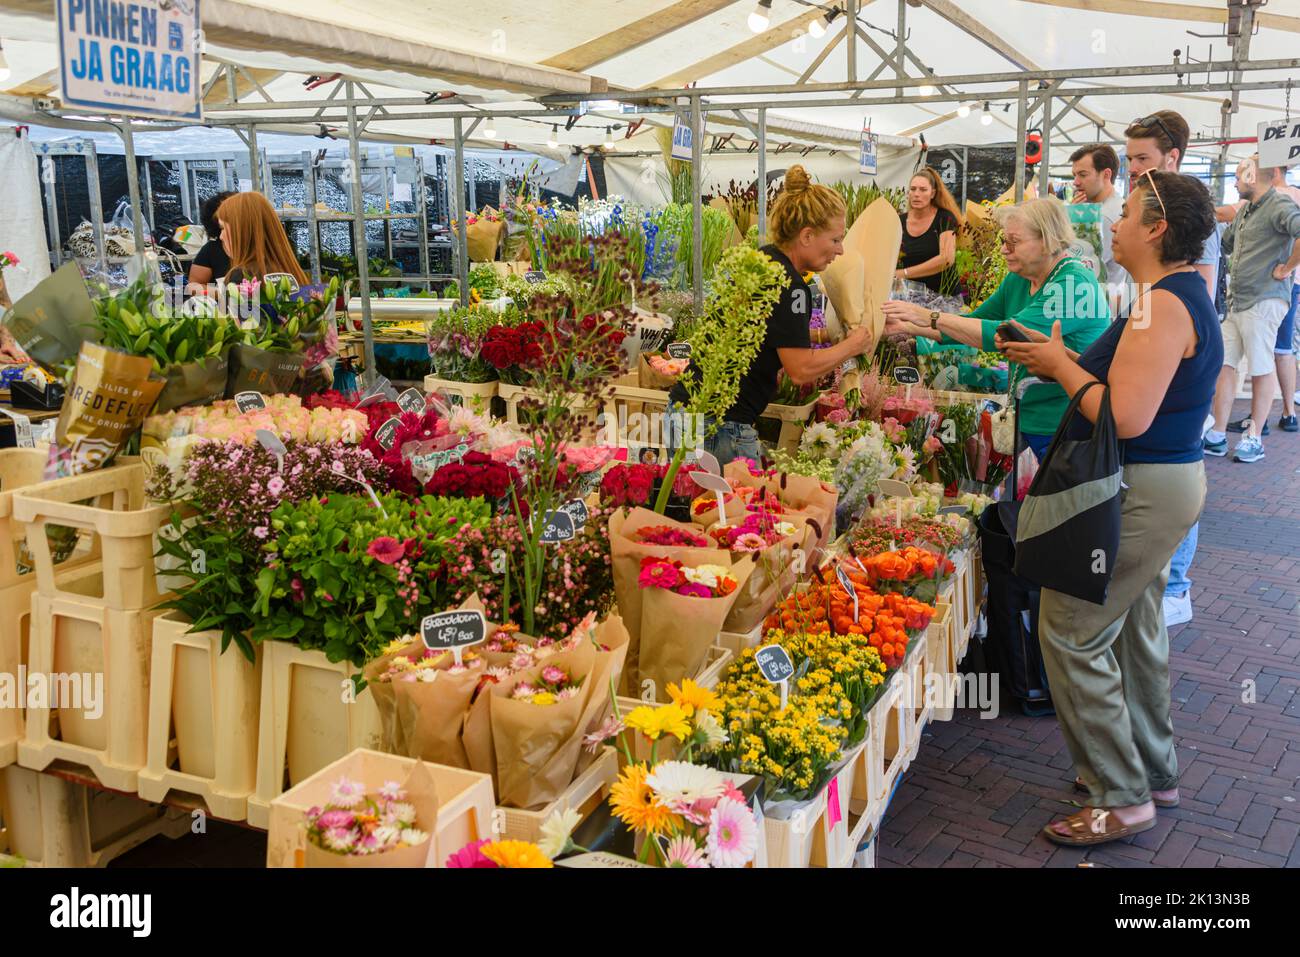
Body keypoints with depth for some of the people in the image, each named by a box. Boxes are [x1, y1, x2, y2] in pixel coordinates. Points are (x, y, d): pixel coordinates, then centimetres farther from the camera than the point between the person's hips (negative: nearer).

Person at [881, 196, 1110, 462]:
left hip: (1064, 430, -8)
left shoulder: (1075, 283, -20)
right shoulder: (1017, 281, 7)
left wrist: (932, 317, -26)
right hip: (1030, 422, 8)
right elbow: (973, 323, 11)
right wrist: (907, 326, -2)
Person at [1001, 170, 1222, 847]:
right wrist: (1065, 361, 6)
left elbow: (1127, 416, -28)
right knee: (1135, 628, 20)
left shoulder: (1163, 305, -21)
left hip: (1140, 491, -11)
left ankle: (1121, 798, 7)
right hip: (1162, 482, 11)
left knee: (1070, 633, -4)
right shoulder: (1182, 295, 12)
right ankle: (1154, 773, 36)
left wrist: (1061, 365, -14)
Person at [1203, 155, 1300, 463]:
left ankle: (1254, 438, 8)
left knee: (1261, 369, 0)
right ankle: (1218, 436, 12)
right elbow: (1224, 244, 35)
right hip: (1236, 302, 9)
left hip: (1263, 302, -9)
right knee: (1223, 364, 7)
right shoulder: (1244, 212, 18)